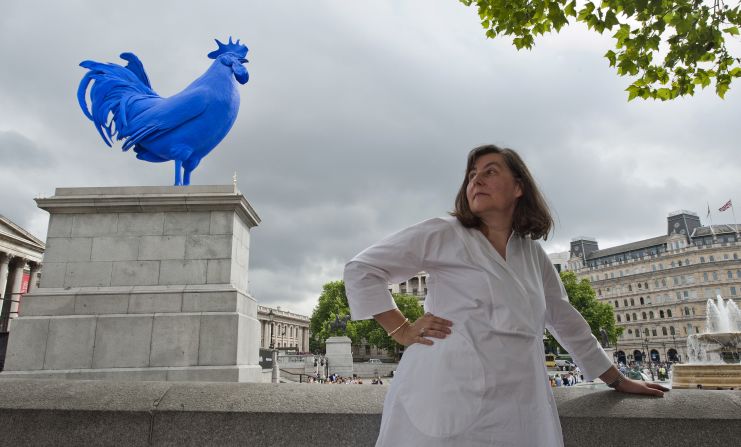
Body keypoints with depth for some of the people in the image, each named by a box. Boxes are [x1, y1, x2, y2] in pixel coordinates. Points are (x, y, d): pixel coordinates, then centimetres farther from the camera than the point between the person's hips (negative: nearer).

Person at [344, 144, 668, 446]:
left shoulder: (532, 253, 14)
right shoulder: (443, 234, -1)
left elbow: (565, 320, 24)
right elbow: (361, 269, 1)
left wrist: (617, 380, 28)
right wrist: (402, 330, -6)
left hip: (518, 416, 5)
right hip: (443, 405, -4)